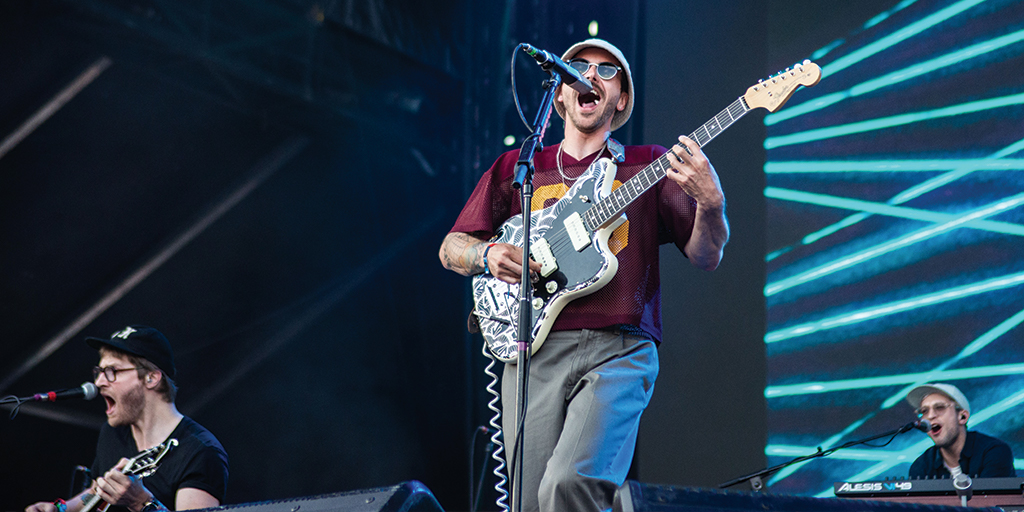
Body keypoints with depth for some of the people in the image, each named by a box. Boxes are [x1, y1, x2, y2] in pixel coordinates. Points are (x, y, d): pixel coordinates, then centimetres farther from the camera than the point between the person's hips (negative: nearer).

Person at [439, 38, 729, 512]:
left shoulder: (649, 166, 14)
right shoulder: (516, 168, 20)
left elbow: (706, 257, 8)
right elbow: (451, 248, 21)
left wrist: (710, 202, -13)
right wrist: (488, 255, -2)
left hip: (618, 349, -3)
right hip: (534, 352, 3)